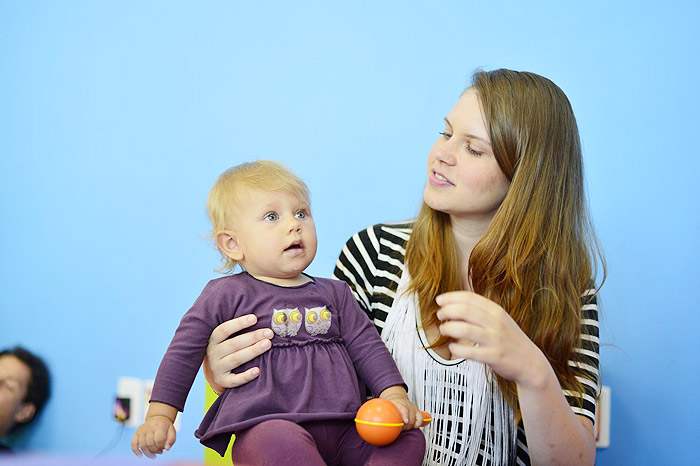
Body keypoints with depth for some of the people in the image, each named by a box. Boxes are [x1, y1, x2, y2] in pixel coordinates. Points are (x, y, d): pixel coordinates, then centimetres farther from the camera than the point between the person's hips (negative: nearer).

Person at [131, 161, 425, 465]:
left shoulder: (335, 294, 19)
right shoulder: (227, 294, 6)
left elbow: (366, 347, 19)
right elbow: (184, 352, 7)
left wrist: (394, 394, 3)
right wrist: (160, 415, 1)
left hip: (341, 432, 5)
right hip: (265, 426, -5)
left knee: (410, 440, -15)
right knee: (280, 441, -40)